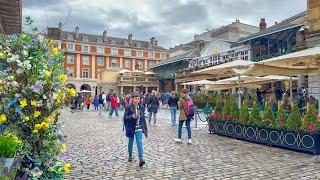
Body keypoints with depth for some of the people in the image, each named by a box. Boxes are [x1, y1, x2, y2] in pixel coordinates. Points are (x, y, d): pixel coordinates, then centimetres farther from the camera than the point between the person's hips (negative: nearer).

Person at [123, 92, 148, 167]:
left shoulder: (141, 108, 3)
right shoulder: (128, 107, -7)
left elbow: (143, 118, 8)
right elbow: (125, 117, -8)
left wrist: (145, 130, 9)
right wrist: (132, 116, -26)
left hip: (139, 128, 1)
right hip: (131, 128, -1)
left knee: (139, 143, -9)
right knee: (130, 142, 15)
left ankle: (141, 159, -12)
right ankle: (130, 156, 36)